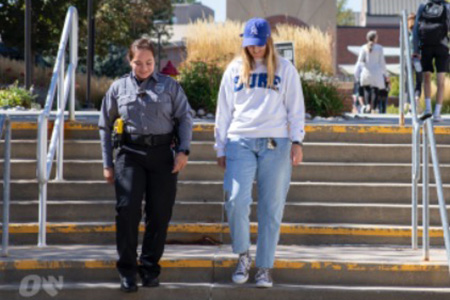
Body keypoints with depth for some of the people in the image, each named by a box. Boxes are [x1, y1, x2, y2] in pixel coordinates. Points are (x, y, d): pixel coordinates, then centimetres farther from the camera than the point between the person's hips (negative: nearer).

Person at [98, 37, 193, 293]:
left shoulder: (169, 86, 9)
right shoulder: (118, 88, 11)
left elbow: (185, 118, 8)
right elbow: (106, 126, 16)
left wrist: (184, 150, -5)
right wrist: (107, 163, 12)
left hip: (162, 155, 0)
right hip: (130, 154, 0)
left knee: (160, 213, 0)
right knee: (127, 209, -13)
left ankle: (150, 267, 15)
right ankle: (127, 269, -4)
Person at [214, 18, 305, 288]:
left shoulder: (285, 69, 7)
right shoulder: (234, 70, 11)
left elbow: (296, 108, 8)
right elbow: (223, 111, 14)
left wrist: (297, 141, -3)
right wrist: (221, 148, 11)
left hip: (275, 144, -1)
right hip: (240, 142, 1)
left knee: (271, 208, 0)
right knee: (236, 200, -15)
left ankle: (265, 268, 9)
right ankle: (243, 256, 5)